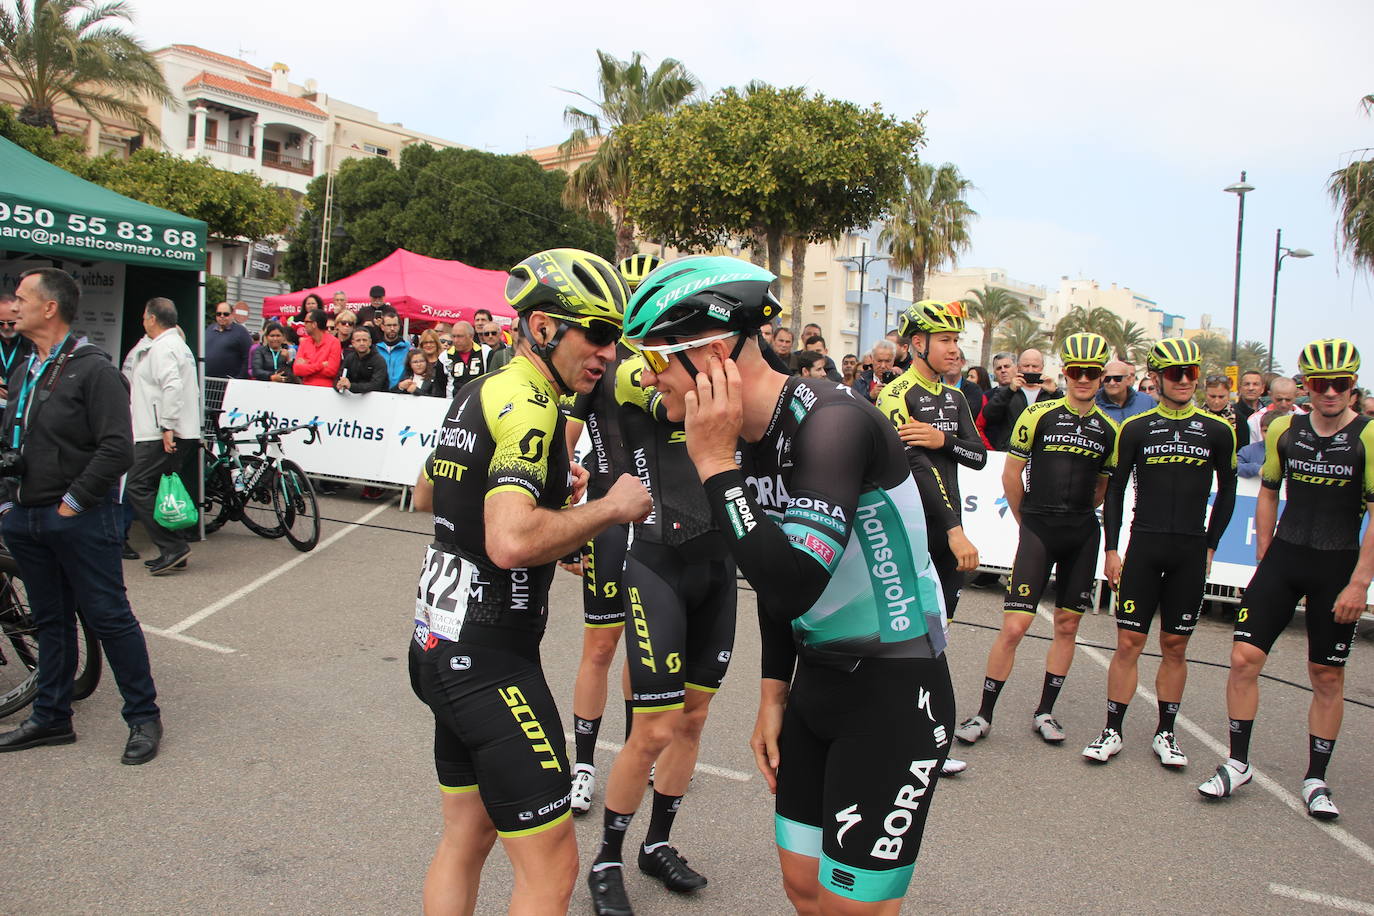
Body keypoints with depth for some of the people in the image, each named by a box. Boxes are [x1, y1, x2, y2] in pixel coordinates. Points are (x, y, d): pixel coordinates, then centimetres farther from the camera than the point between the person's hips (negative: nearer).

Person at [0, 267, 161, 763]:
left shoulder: (93, 370, -12)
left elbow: (117, 449, -19)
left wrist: (72, 503, -16)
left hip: (80, 520, -8)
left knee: (110, 618, -2)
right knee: (50, 621, 16)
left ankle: (144, 716, 9)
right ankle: (51, 717, 28)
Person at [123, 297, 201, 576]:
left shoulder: (161, 347, -11)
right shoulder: (180, 346, 21)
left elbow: (172, 386, -25)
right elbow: (192, 390, 23)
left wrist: (167, 426, -25)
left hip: (161, 436, -10)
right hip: (187, 434, 10)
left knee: (138, 487, -7)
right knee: (164, 490, 12)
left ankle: (172, 546, -10)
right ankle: (172, 552, 13)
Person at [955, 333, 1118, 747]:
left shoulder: (1109, 429, 7)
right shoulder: (1039, 414, -3)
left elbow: (1102, 489, 18)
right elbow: (1011, 474, 2)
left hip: (1083, 535, 4)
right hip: (1038, 531, -4)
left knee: (1067, 626, 10)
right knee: (1014, 627, -8)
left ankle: (1045, 712, 24)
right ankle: (984, 714, 5)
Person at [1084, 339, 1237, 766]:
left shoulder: (1218, 431, 5)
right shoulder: (1135, 429, 3)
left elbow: (1227, 491, 14)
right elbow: (1115, 490, 6)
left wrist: (1209, 546, 9)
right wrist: (1111, 549, 1)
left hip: (1191, 551, 1)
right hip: (1144, 545, -1)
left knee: (1175, 646, 8)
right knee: (1129, 642, -1)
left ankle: (1165, 734, 21)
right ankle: (1113, 732, 9)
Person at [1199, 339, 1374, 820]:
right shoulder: (1284, 429, 3)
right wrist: (1263, 560, 10)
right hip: (1284, 558, 3)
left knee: (1328, 677, 7)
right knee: (1244, 658, -4)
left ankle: (1316, 779, 22)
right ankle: (1238, 762, 11)